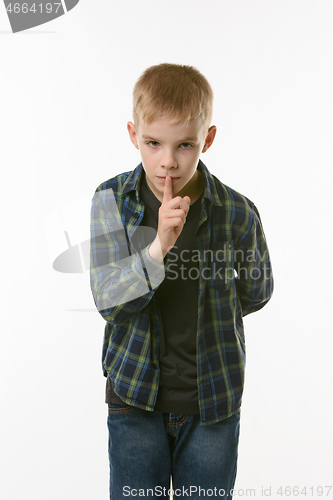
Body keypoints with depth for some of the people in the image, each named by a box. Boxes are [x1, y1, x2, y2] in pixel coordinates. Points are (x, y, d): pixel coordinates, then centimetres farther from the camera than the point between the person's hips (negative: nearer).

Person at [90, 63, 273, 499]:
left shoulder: (237, 213, -12)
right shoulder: (112, 201, -10)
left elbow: (255, 293, 6)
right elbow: (107, 300, -18)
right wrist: (158, 247, -30)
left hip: (213, 400, 0)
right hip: (135, 398, 0)